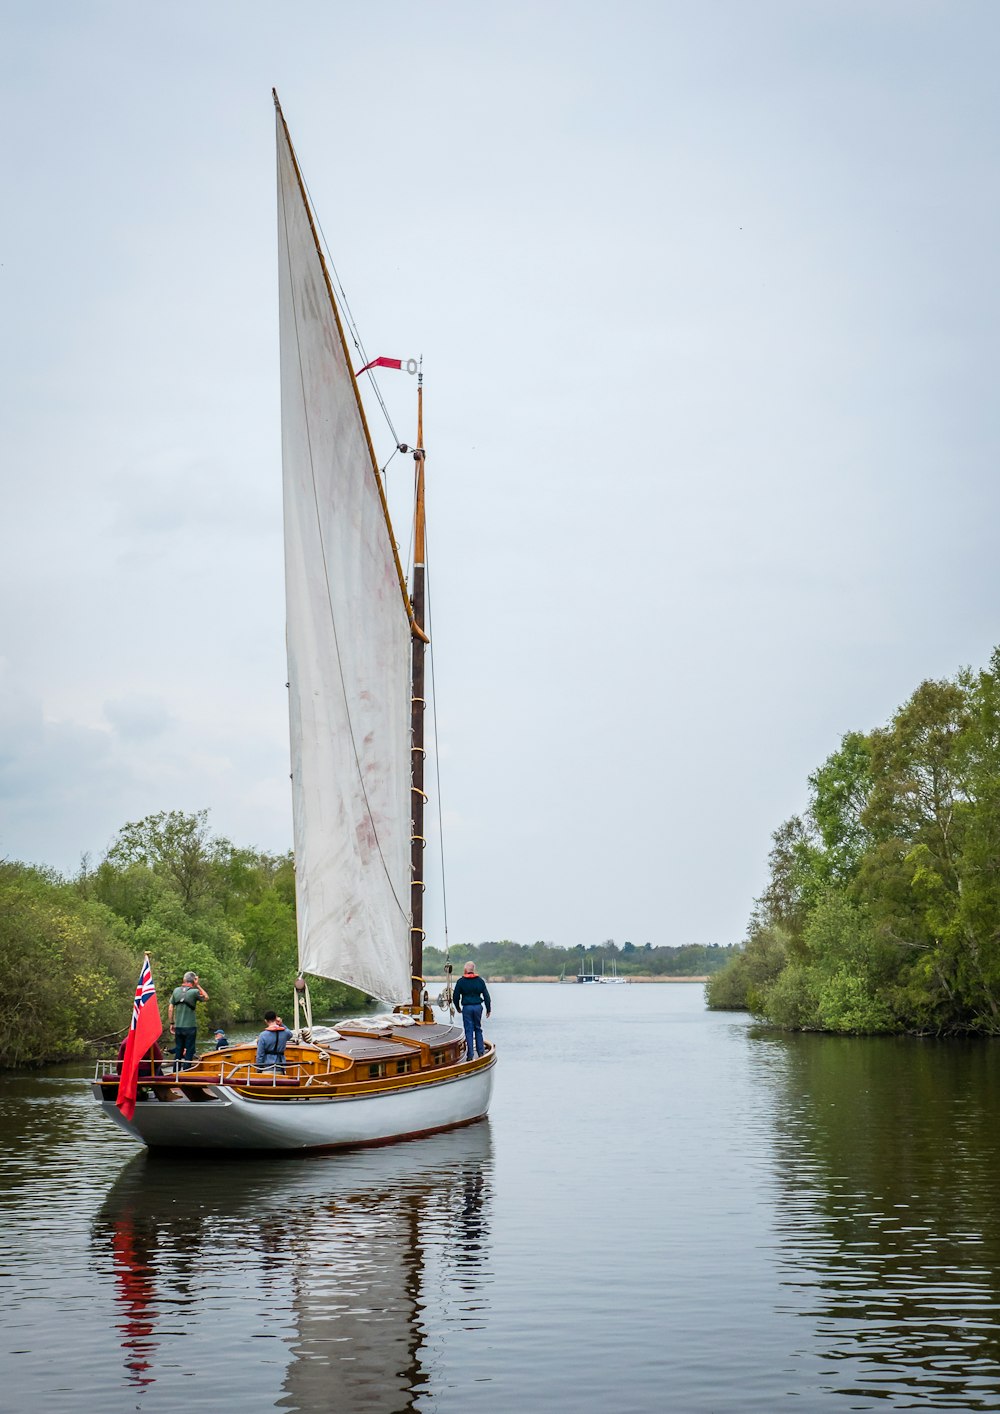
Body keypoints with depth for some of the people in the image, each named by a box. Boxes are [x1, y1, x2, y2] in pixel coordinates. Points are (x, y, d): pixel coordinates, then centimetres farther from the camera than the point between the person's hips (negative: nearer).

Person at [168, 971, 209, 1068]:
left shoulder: (176, 990, 2)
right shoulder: (194, 992, -10)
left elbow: (170, 1008, 3)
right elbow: (206, 998, 8)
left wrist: (171, 1023, 11)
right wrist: (198, 986, 6)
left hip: (178, 1027, 4)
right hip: (190, 1027, -4)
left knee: (178, 1052, 13)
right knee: (189, 1052, 3)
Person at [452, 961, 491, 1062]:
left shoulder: (461, 981, -3)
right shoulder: (480, 981, 3)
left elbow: (456, 996, 1)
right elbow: (486, 996, 4)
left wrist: (458, 1008, 17)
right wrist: (488, 1009, 11)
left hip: (467, 1008, -2)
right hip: (478, 1007, 2)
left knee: (469, 1031, 2)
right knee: (478, 1029, 15)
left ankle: (470, 1054, 0)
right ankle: (481, 1051, 12)